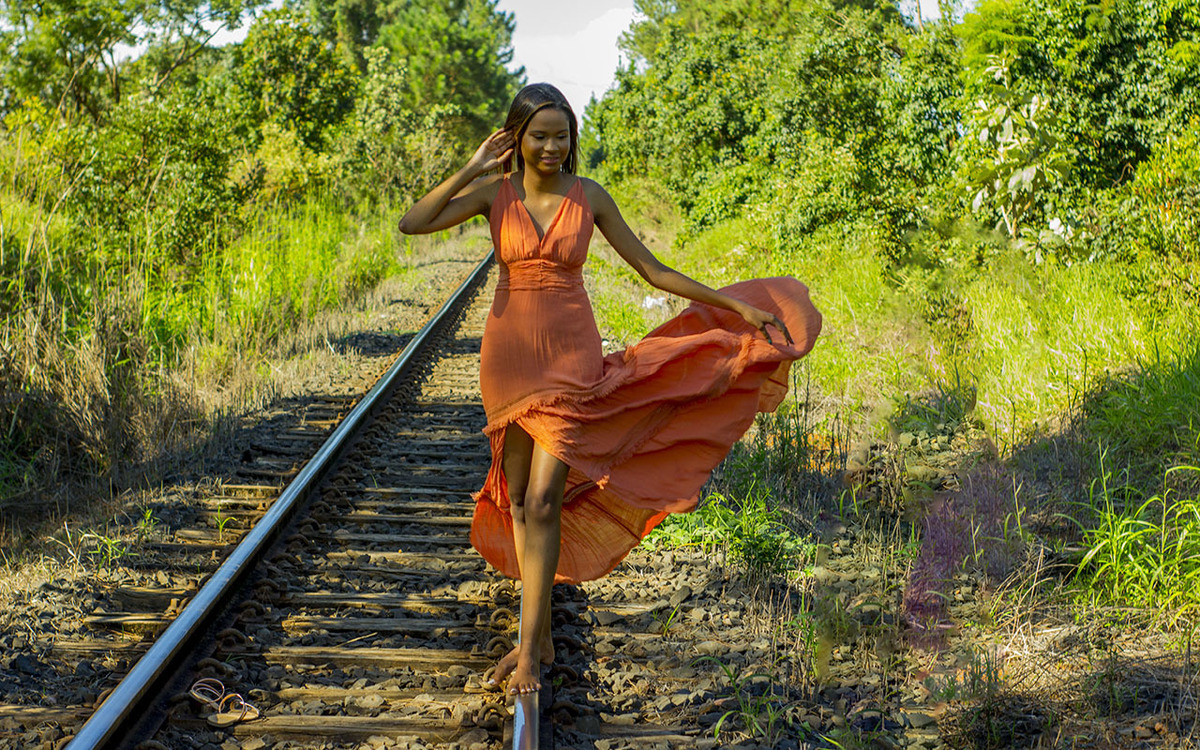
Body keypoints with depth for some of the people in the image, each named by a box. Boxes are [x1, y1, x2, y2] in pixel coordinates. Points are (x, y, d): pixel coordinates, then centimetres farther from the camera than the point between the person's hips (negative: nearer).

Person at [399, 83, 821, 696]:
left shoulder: (589, 197, 1)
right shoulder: (494, 192, 1)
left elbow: (652, 270, 4)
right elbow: (412, 224, -11)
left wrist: (738, 305, 2)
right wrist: (472, 167, -10)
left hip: (570, 357, -2)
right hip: (508, 357, 2)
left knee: (542, 501, -9)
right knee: (520, 502, 8)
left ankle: (528, 651, -5)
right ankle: (541, 634, 21)